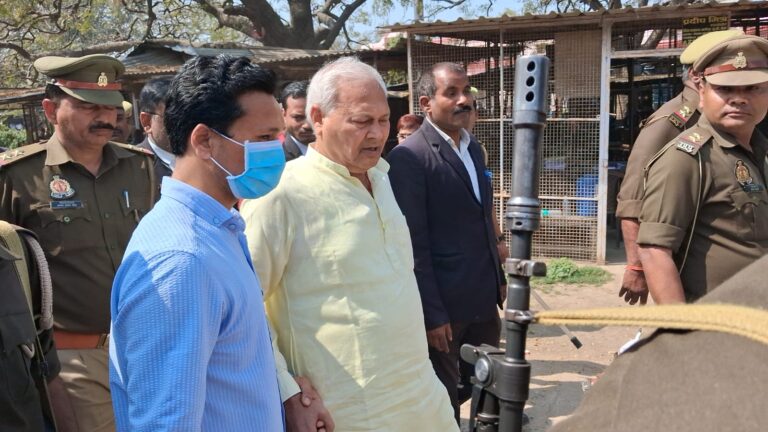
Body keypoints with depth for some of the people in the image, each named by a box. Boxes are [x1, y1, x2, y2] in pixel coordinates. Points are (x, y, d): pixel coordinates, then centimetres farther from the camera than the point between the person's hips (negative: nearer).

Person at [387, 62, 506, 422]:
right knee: (443, 406, 11)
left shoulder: (473, 148, 10)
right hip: (443, 303, -7)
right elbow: (414, 243, -17)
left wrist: (499, 278, 17)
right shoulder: (408, 157, -15)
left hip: (483, 299, 7)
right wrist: (432, 313, -17)